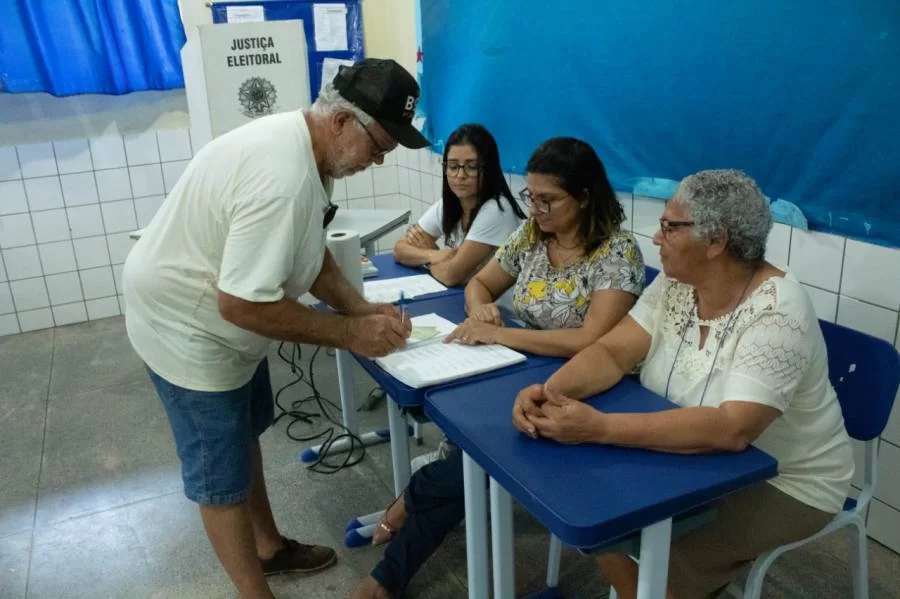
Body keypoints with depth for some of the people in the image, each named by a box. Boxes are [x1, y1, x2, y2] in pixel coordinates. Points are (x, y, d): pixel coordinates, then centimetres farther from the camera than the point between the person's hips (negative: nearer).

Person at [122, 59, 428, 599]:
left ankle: (269, 547, 46)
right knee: (223, 476, 5)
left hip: (223, 322, 10)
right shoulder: (281, 176, -35)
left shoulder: (305, 149, -3)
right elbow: (241, 303, -34)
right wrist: (350, 333, -26)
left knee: (245, 435, 24)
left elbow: (310, 253, 6)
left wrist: (363, 308, -7)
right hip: (188, 329, -10)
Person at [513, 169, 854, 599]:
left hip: (783, 483, -6)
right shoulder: (676, 282, -6)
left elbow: (730, 429, -37)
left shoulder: (776, 310, -27)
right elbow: (613, 352, -11)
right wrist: (549, 391, -31)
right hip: (696, 457, 6)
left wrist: (601, 428, -43)